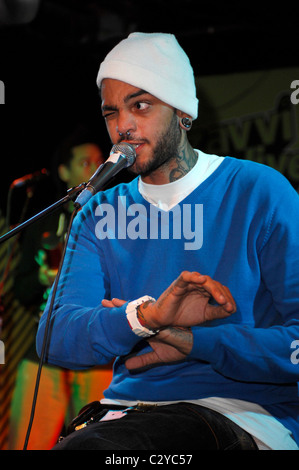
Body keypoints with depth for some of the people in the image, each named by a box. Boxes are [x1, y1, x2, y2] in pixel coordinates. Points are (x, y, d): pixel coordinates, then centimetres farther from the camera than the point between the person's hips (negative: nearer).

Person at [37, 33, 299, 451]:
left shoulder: (261, 192, 1)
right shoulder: (98, 215, 14)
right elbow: (55, 338, -2)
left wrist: (189, 342, -12)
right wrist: (147, 316, -20)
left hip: (245, 413, -4)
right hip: (126, 410, 4)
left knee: (88, 447, -32)